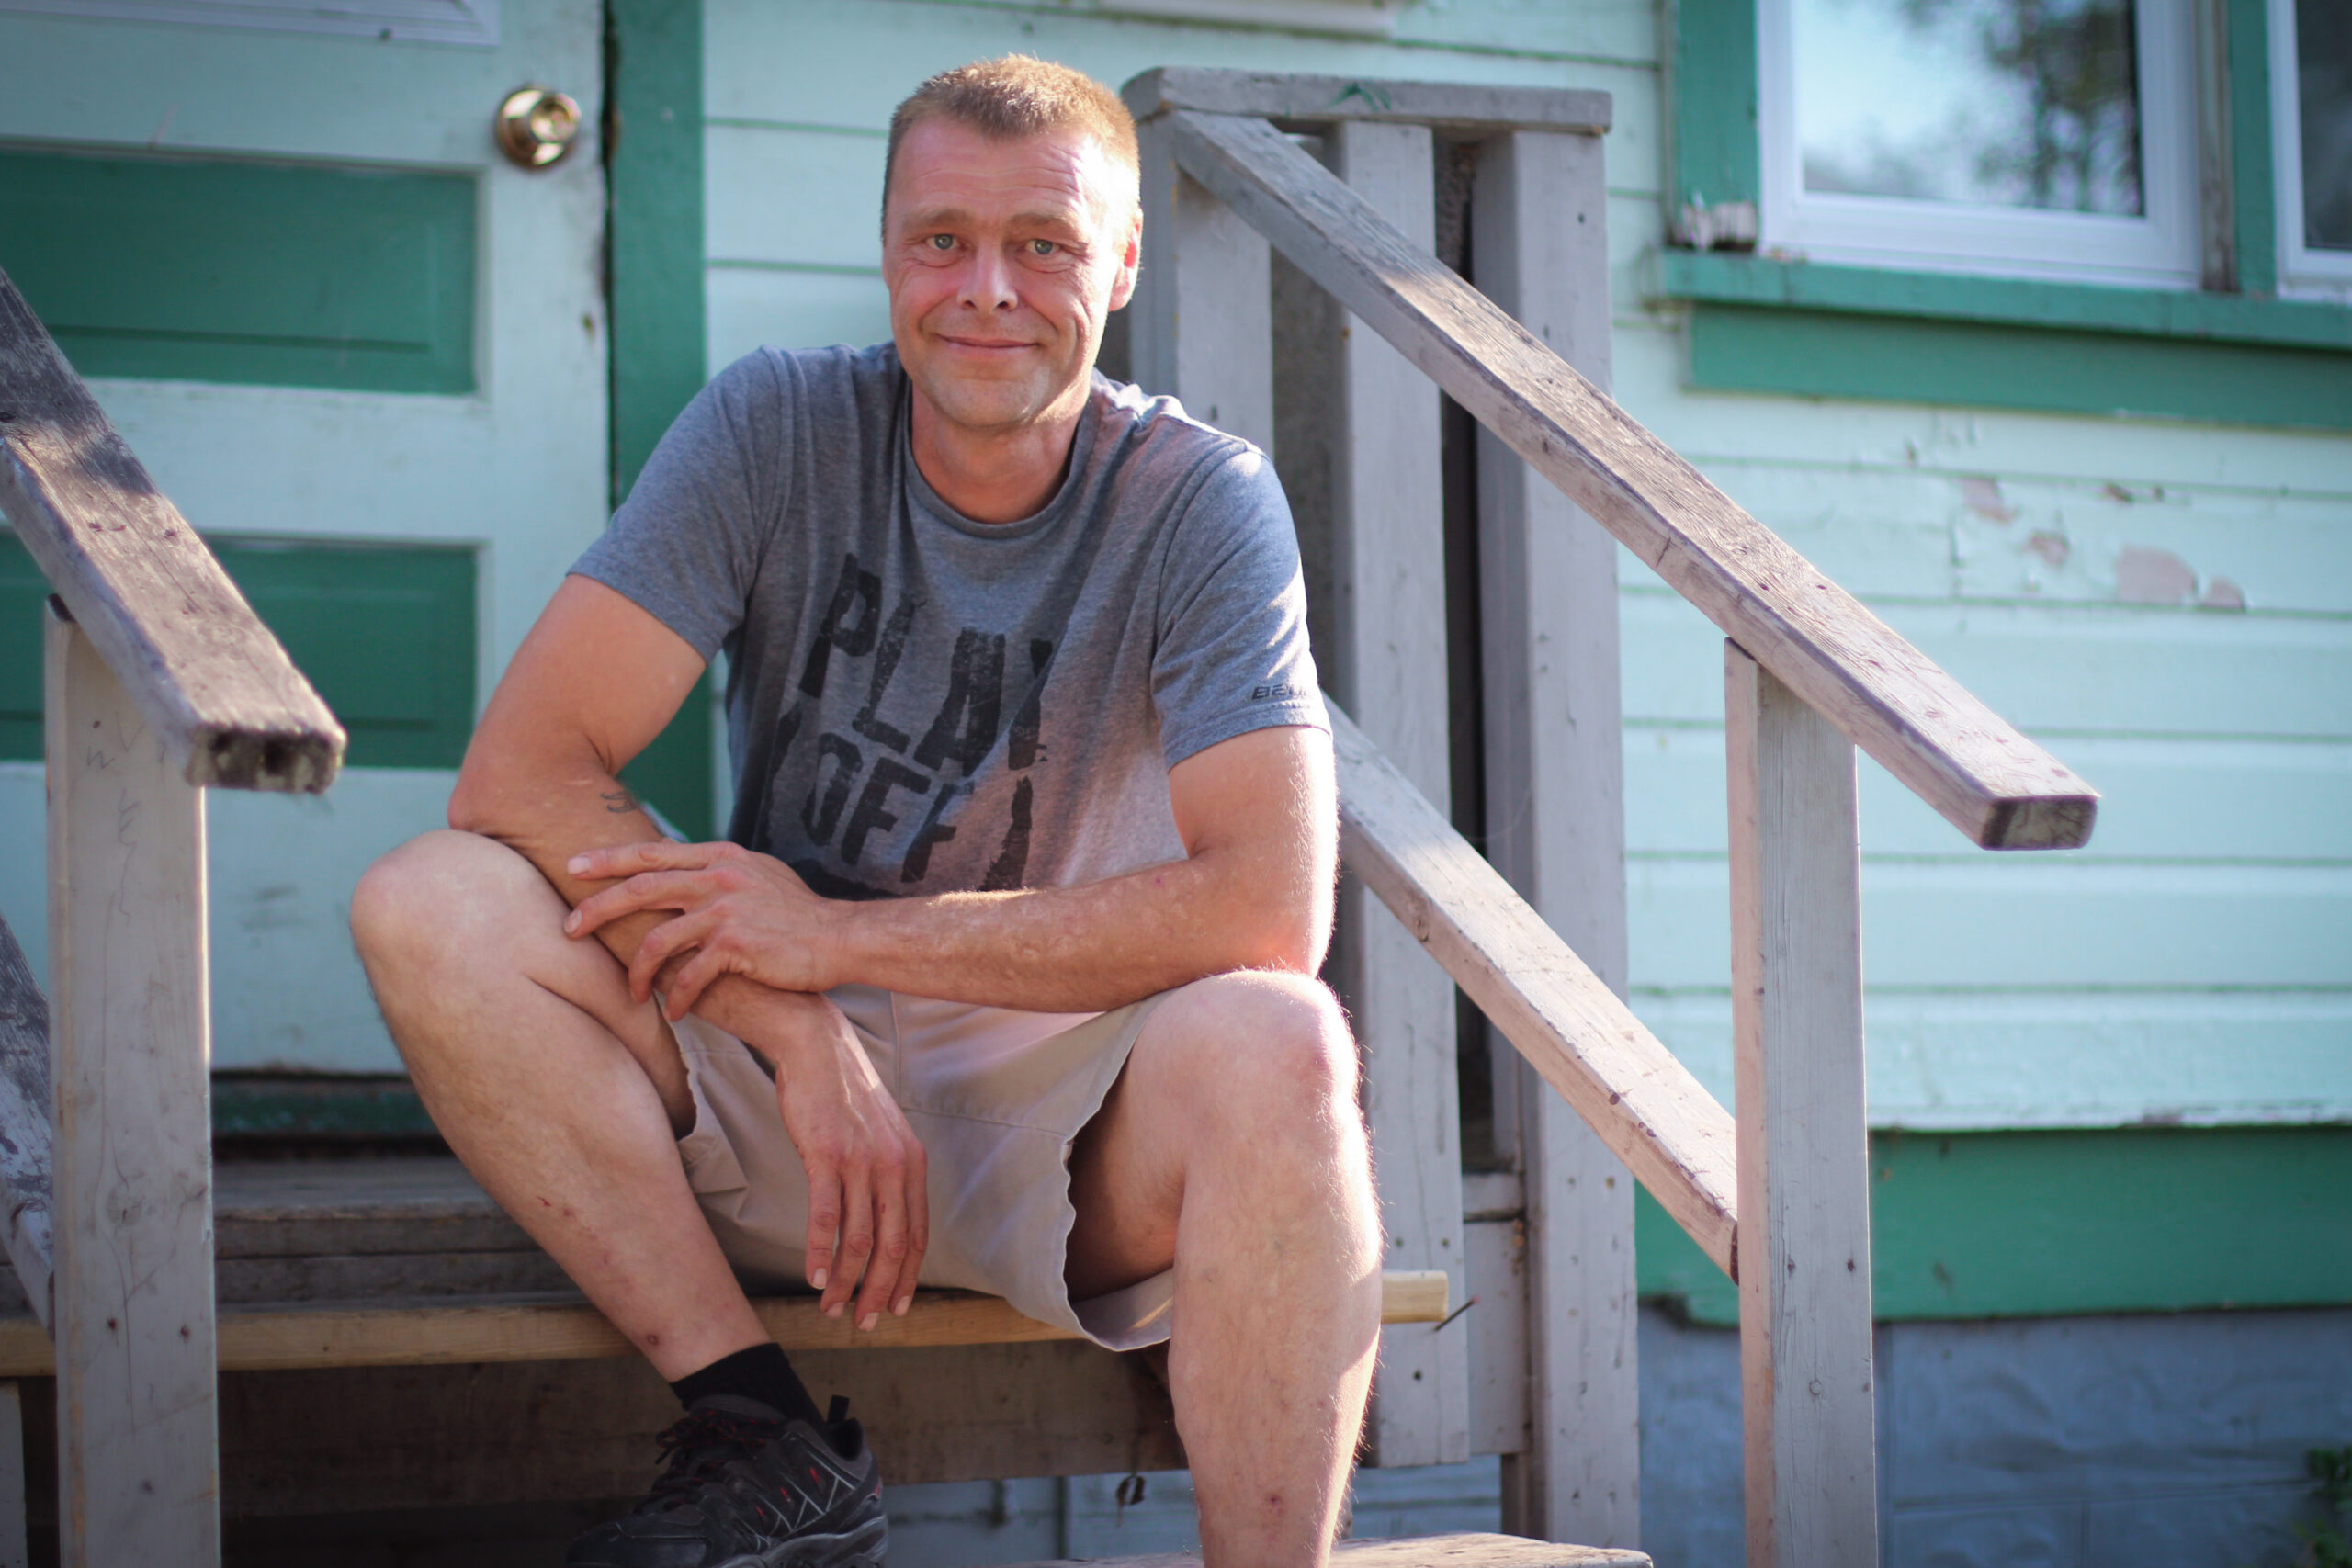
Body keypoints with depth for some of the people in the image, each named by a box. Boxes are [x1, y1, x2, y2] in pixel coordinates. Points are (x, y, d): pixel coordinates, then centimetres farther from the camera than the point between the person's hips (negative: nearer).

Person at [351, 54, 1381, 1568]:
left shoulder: (1201, 500, -8)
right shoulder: (776, 427, -4)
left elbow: (1273, 910, -21)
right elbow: (522, 769, -13)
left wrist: (837, 936, -19)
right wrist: (803, 1037, -24)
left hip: (1068, 1116, -2)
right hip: (768, 1098, 2)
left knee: (1276, 1047, -35)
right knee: (430, 903, -21)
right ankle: (767, 1446, -21)